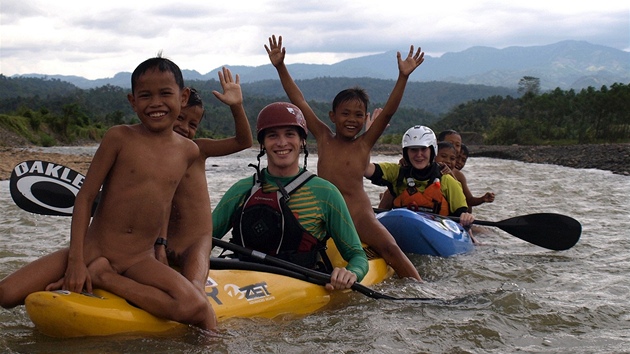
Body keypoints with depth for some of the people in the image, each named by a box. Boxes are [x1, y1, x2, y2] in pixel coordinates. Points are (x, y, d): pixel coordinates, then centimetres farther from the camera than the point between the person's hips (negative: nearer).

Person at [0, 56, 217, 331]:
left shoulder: (189, 152, 4)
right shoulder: (119, 138, -5)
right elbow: (85, 197, -5)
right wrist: (75, 260, -11)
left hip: (140, 259, 2)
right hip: (92, 249, -2)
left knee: (197, 309, -29)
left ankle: (103, 278, -11)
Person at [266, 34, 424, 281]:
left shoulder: (364, 144, 3)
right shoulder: (324, 138, 9)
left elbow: (388, 112, -7)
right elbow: (299, 102, 7)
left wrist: (403, 77, -16)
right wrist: (280, 67, 4)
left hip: (358, 214, -4)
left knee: (390, 249, -17)